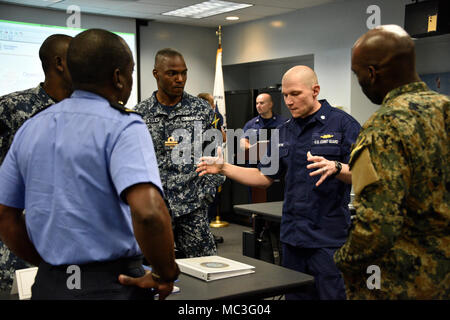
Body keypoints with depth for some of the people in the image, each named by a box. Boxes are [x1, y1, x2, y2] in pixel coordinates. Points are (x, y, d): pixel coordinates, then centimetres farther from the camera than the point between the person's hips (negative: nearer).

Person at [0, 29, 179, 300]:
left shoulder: (30, 128, 5)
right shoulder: (123, 127, -15)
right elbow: (149, 212, -30)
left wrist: (49, 266, 15)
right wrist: (165, 275, -15)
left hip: (49, 285, 6)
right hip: (112, 285, -5)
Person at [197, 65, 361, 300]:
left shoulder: (343, 124, -6)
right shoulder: (284, 131, 14)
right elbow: (265, 177, 16)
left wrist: (335, 167, -32)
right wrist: (223, 168, 6)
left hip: (329, 238, -6)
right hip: (292, 236, 6)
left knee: (331, 294, -3)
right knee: (295, 295, 14)